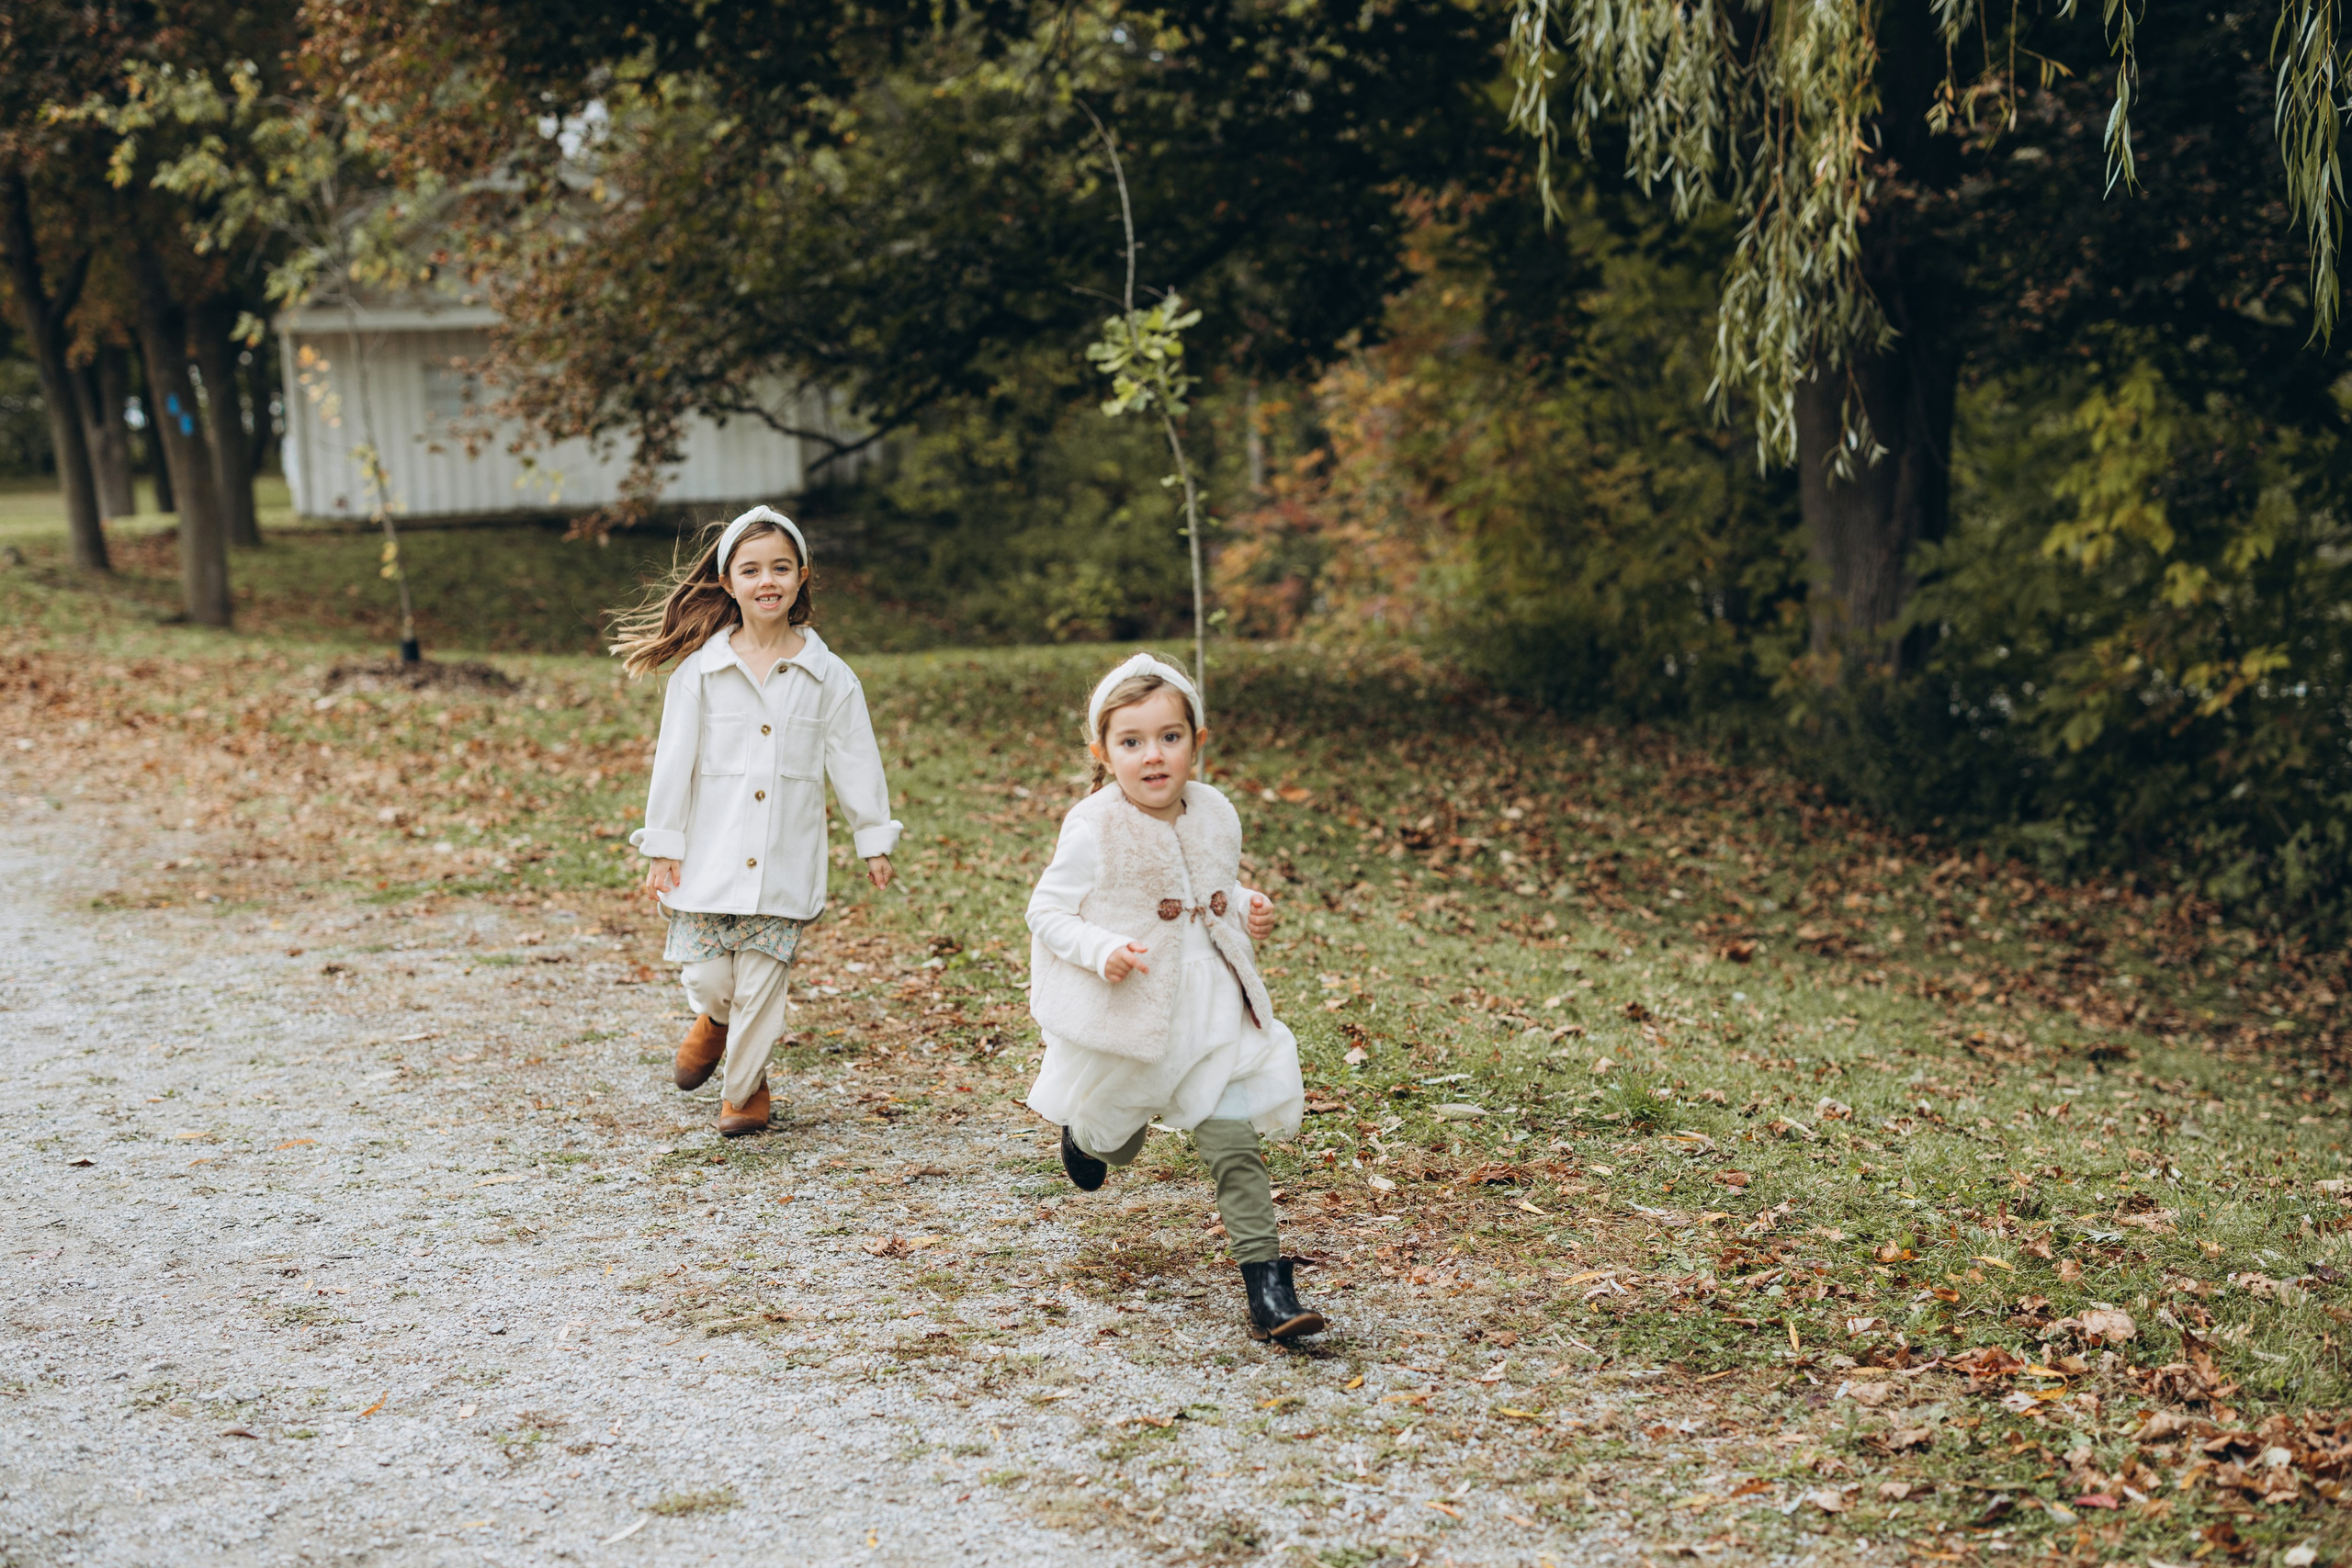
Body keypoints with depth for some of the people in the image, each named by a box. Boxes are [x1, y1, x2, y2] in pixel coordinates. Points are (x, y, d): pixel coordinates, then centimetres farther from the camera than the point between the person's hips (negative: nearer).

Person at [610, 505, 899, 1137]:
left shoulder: (828, 676, -1)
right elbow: (674, 761, 0)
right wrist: (662, 848, 0)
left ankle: (745, 1087, 24)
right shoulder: (700, 670, -2)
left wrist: (874, 841, 9)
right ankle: (716, 1020, 37)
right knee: (706, 977, 0)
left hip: (784, 863, 0)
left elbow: (855, 761, 6)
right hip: (711, 856, 0)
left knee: (762, 982, 2)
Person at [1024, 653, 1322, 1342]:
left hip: (1208, 1007, 3)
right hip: (1123, 1014, -3)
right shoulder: (1093, 830, -17)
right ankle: (1086, 1131, 56)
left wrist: (1247, 910, -3)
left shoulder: (1216, 815, -1)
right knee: (1116, 1141, 18)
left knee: (1234, 1142, -6)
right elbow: (1047, 912, -11)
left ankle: (1267, 1288, -5)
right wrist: (1102, 953, -27)